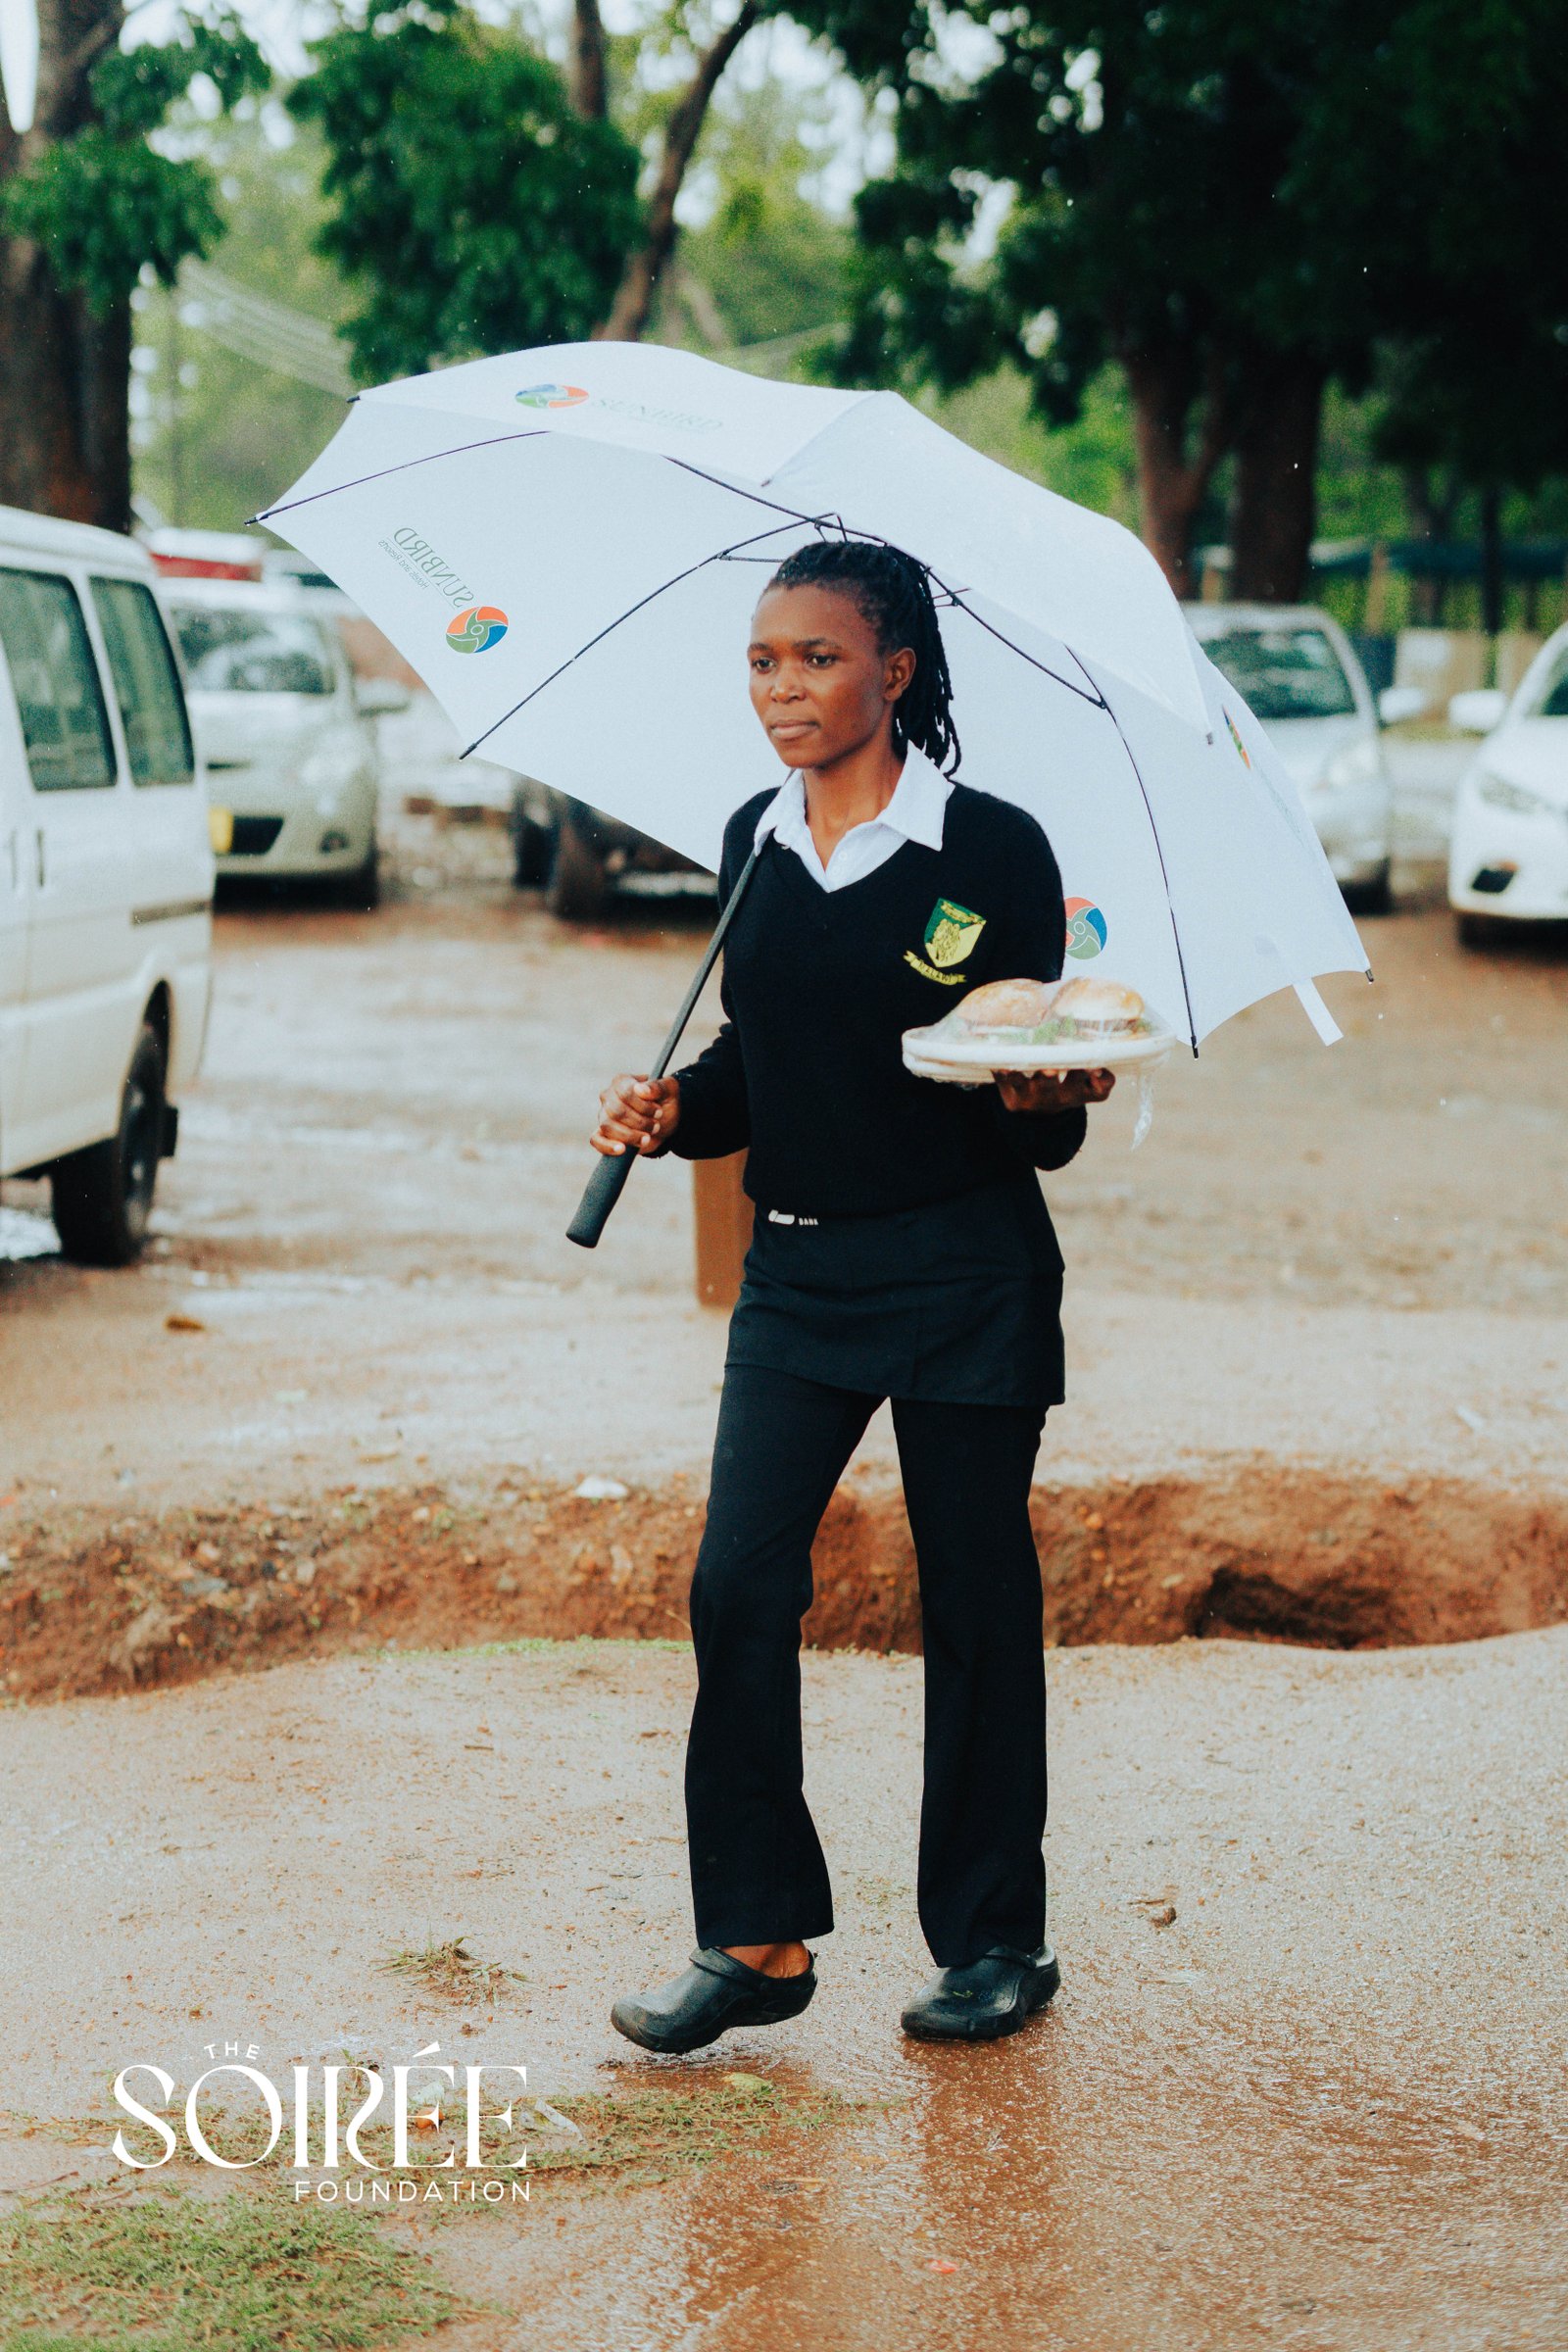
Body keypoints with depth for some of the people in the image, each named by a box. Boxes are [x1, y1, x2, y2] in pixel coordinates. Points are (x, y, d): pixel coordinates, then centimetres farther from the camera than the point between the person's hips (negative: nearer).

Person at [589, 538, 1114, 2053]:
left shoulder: (992, 849, -8)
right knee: (736, 1585, -5)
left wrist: (1048, 1096, -28)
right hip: (797, 1273, 5)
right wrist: (672, 1112, -2)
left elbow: (1043, 1119, -6)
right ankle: (758, 1938, 5)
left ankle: (992, 1942, 18)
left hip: (966, 1274, -4)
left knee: (974, 1600, 4)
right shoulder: (755, 844, 8)